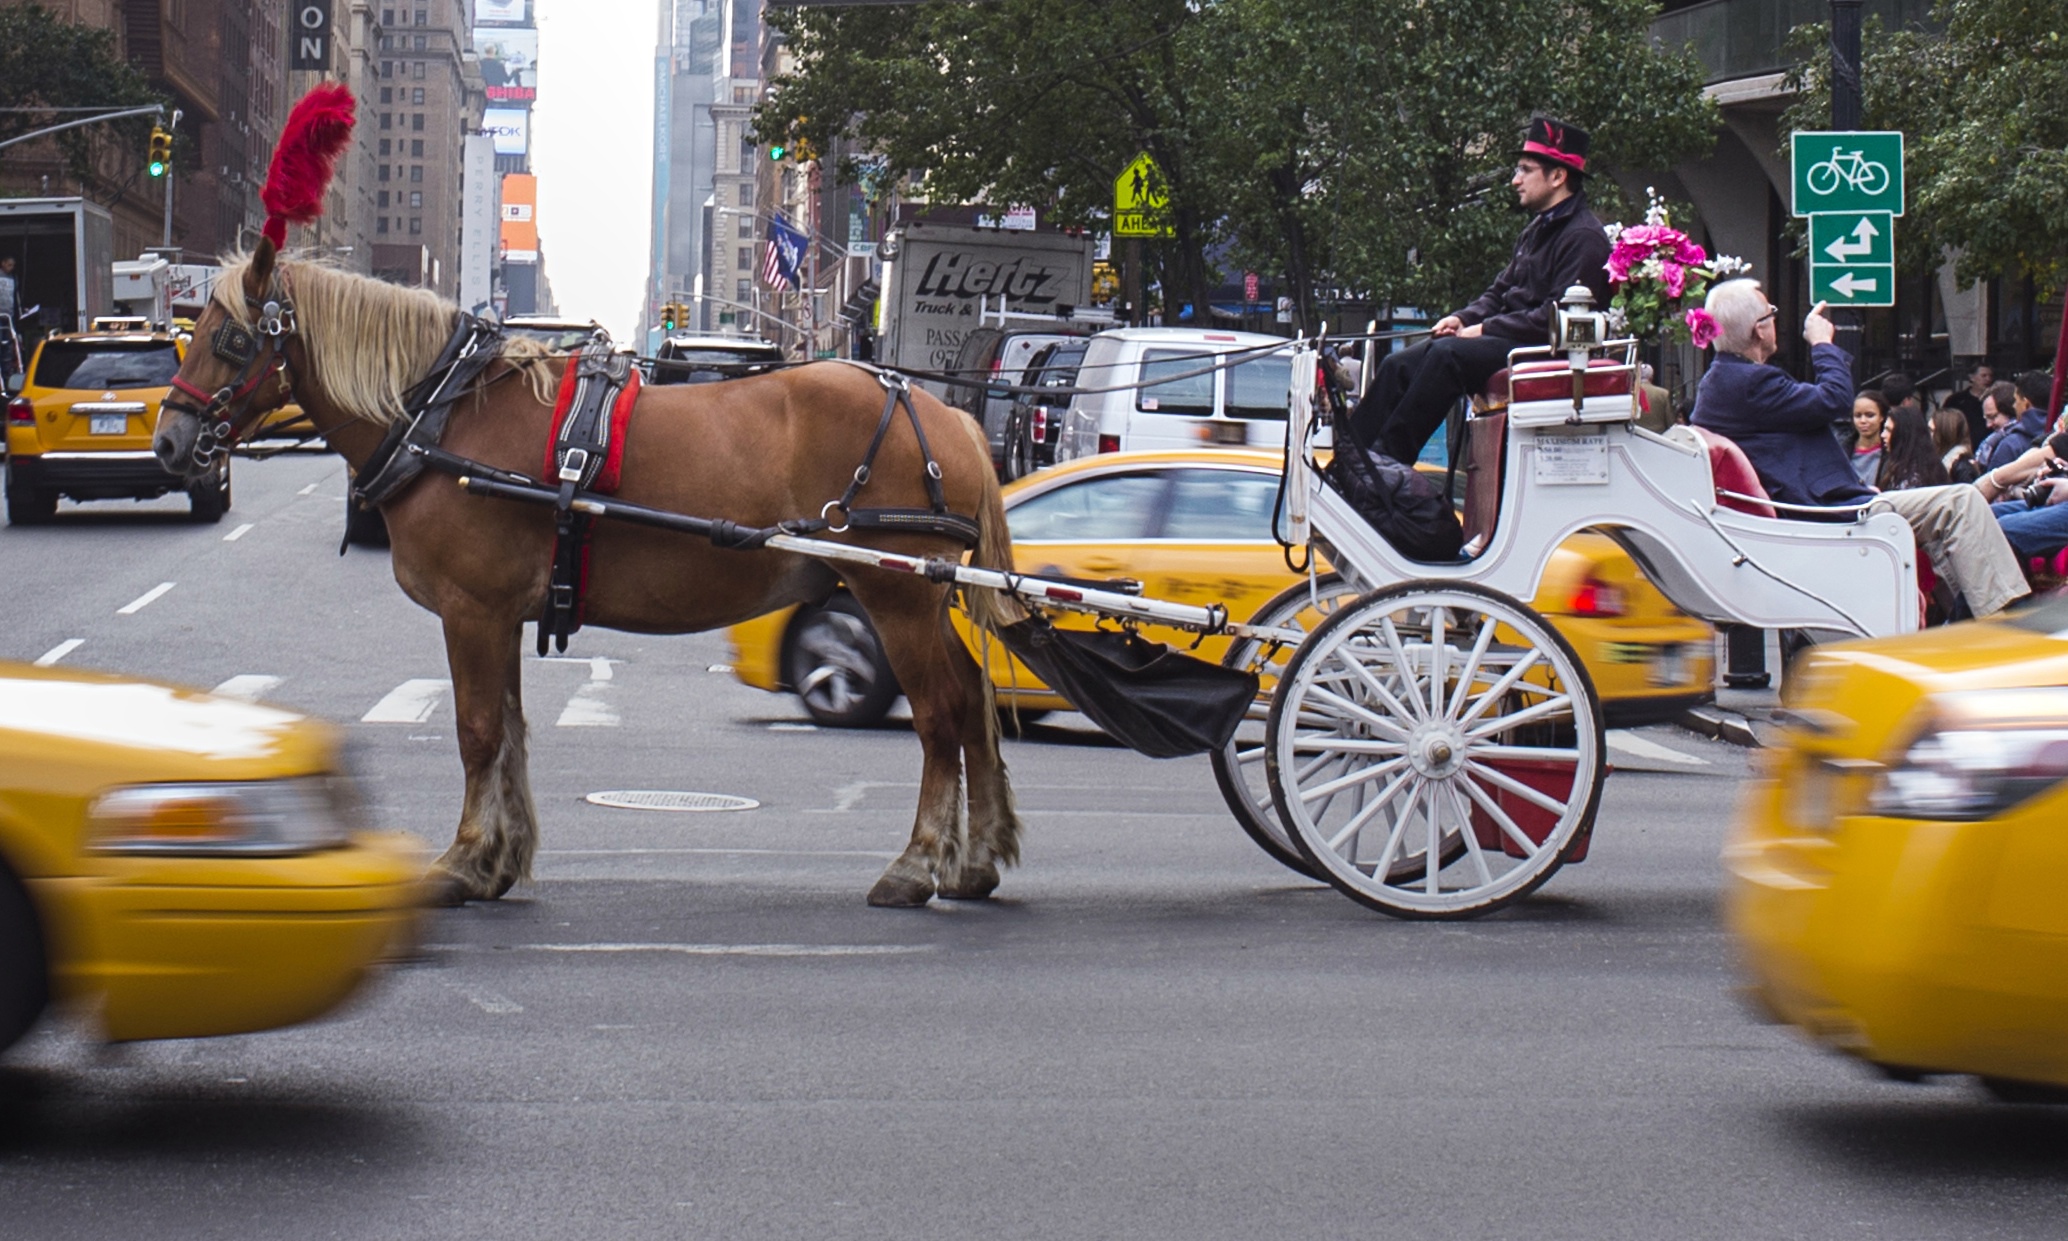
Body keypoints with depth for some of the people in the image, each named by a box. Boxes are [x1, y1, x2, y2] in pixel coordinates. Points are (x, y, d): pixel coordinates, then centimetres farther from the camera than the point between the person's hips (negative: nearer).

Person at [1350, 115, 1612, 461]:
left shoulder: (1584, 237, -11)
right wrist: (1463, 319, 4)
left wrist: (1485, 330, -16)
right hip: (1509, 341, 10)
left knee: (1448, 354, -32)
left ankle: (1389, 456, -32)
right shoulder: (1538, 230, 20)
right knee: (1398, 365, -5)